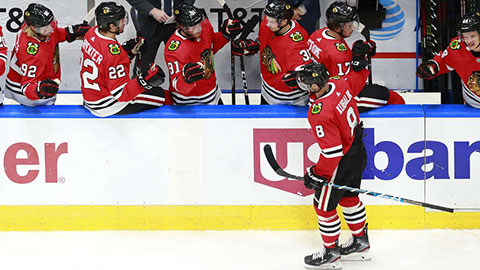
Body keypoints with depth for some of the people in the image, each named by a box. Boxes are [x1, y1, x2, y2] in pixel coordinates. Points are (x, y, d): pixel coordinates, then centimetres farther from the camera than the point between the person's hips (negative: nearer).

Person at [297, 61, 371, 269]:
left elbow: (332, 152, -28)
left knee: (324, 206, 7)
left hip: (342, 163, -9)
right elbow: (356, 81, 14)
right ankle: (360, 243, 40)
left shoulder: (320, 113, -32)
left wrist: (318, 174, -18)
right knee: (349, 198, 26)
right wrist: (361, 66, 29)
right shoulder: (340, 85, -11)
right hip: (358, 152, 9)